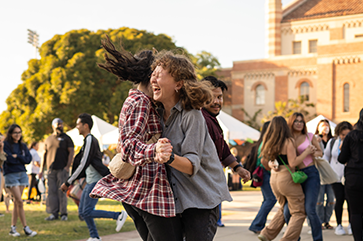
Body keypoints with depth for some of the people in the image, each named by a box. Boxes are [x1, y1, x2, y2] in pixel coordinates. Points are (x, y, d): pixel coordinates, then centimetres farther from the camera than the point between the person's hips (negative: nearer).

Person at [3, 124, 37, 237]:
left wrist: (16, 157, -10)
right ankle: (26, 228, -8)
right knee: (19, 201, -11)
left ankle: (13, 228, 11)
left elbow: (28, 159, 1)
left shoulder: (23, 146, 13)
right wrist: (21, 159, -3)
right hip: (11, 174, -5)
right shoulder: (6, 145, -3)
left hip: (22, 174, 5)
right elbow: (9, 159, -15)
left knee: (16, 202, 6)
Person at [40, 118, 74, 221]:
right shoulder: (48, 139, 16)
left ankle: (63, 213, 0)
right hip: (51, 170, 3)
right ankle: (54, 213, 4)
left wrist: (68, 166, -12)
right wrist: (41, 169, 12)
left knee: (62, 191, -5)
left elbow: (71, 152, -1)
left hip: (62, 169, -3)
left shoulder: (66, 138, 6)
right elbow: (45, 154, 19)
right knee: (52, 192, 0)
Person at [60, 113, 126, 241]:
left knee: (87, 212, -10)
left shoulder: (90, 140, -15)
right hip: (90, 182, 10)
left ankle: (119, 215, -5)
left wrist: (68, 182, -16)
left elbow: (83, 165, -19)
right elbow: (82, 164, 21)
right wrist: (70, 181, 19)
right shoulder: (89, 140, 16)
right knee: (82, 211, 9)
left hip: (96, 182, -10)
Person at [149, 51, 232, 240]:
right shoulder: (158, 112, 4)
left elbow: (192, 165, -24)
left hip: (202, 197, -7)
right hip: (175, 196, 7)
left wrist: (170, 158, -43)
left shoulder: (191, 116, -18)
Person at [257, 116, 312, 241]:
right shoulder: (288, 141, -12)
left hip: (274, 179, 8)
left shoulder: (269, 142, 8)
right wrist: (306, 152, -9)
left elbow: (263, 160, 17)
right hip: (287, 178, -8)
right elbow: (292, 163, -17)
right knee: (299, 212, 1)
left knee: (284, 208, 24)